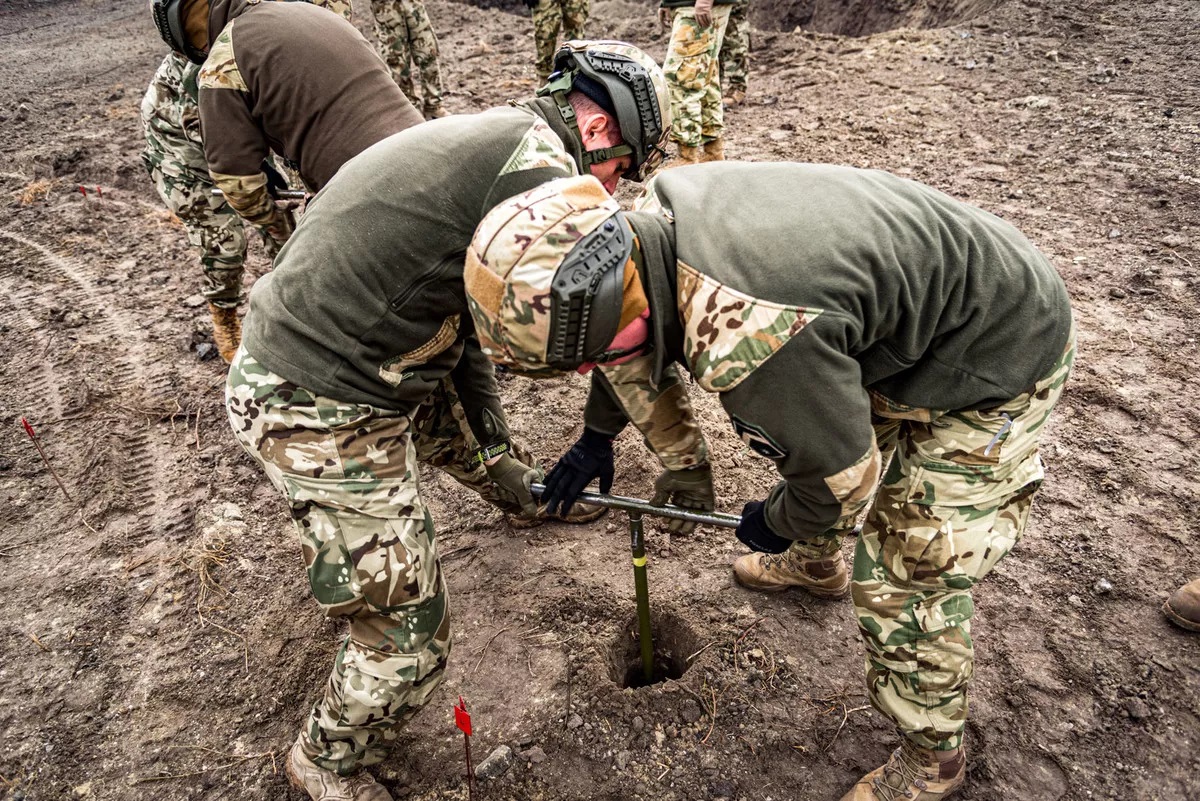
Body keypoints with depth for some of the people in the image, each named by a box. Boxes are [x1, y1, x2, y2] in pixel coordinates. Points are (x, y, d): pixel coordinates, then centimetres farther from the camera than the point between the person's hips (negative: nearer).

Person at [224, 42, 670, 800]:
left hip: (288, 361, 10)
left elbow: (463, 313, 15)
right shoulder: (537, 156, -17)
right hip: (324, 416, -10)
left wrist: (496, 455, 17)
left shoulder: (484, 137, 13)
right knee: (411, 631, 5)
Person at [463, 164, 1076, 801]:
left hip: (996, 362, -9)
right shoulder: (654, 216, -12)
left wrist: (775, 522, -2)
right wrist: (597, 435, 21)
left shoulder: (747, 342, -41)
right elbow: (639, 338, 10)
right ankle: (815, 564, 52)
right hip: (910, 307, 9)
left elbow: (842, 475, -23)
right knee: (791, 426, 24)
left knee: (903, 576, -3)